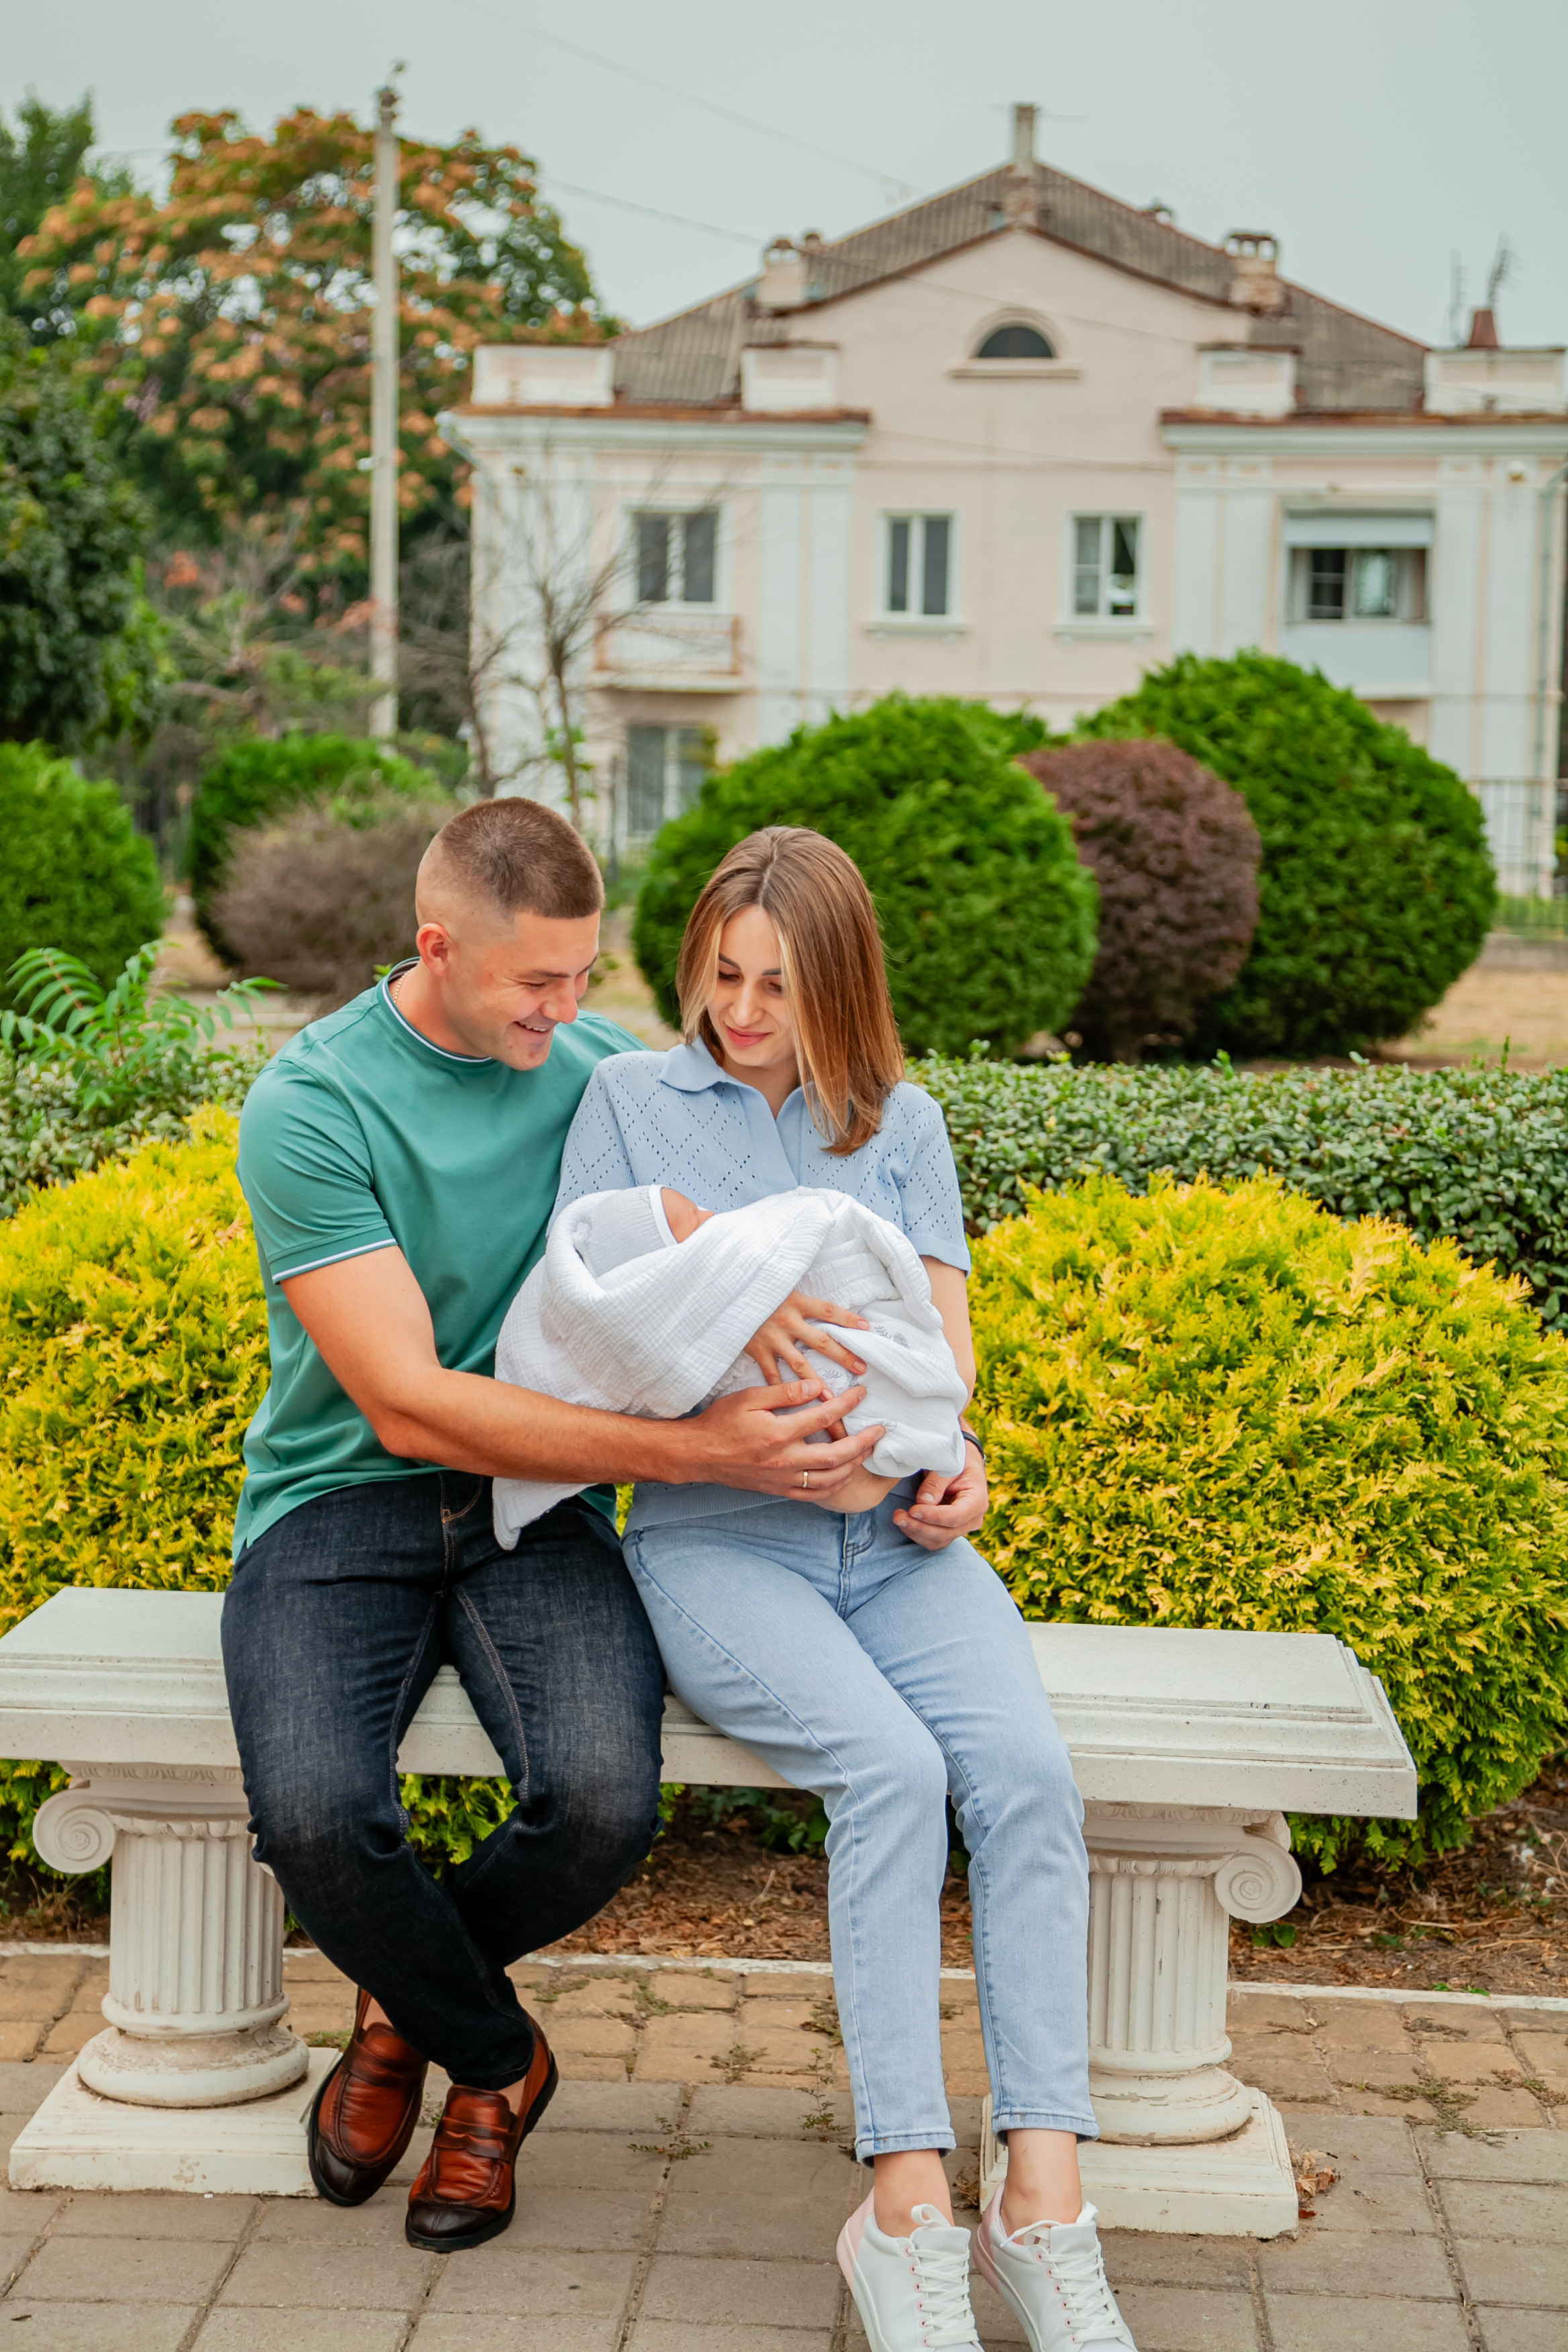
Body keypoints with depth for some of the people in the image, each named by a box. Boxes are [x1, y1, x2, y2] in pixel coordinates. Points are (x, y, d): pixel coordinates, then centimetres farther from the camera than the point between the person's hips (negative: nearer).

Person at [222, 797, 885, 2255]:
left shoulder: (604, 1069, 3)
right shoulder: (308, 1108, -12)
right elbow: (406, 1403, -19)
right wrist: (695, 1452, -25)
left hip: (535, 1503, 3)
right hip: (342, 1499, -2)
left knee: (601, 1804, -27)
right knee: (316, 1818, -30)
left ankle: (406, 2002, 10)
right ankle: (492, 2057, 5)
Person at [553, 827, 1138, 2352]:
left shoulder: (902, 1124, 17)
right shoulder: (631, 1098, 10)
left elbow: (946, 1333, 10)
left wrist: (955, 1455, -12)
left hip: (895, 1534, 3)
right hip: (714, 1533, -3)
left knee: (1025, 1769, -26)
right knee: (890, 1768, -30)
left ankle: (1042, 2205, -28)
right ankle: (907, 2208, -27)